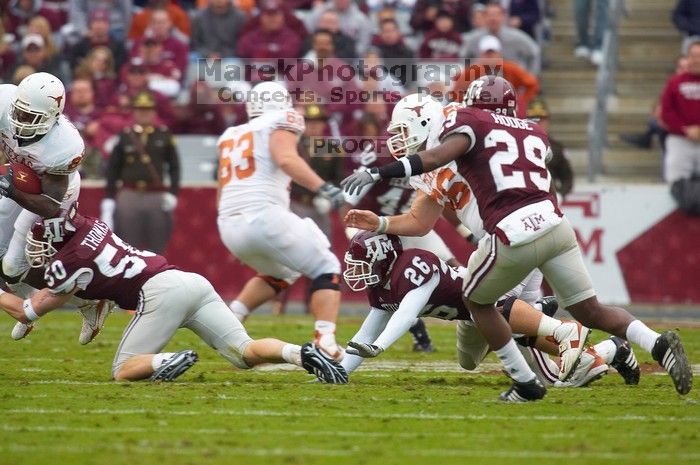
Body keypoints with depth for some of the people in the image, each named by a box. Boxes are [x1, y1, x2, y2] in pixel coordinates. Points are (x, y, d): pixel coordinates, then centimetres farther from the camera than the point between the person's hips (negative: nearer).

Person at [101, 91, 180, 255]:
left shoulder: (164, 136, 7)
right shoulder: (124, 137, 6)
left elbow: (174, 167, 8)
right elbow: (112, 170, 7)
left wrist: (172, 193, -4)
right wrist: (108, 199, 1)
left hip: (157, 198, 0)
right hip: (129, 197, 0)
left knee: (157, 247, 3)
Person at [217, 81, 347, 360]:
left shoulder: (230, 136, 26)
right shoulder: (280, 123, 6)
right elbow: (286, 159, -15)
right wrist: (324, 188, -24)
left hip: (229, 225, 7)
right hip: (263, 217, -7)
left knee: (279, 274, 31)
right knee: (326, 271, 7)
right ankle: (325, 342, -13)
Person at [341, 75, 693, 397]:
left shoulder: (470, 121, 8)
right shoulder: (534, 133, 26)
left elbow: (437, 157, -7)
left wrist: (378, 174, -9)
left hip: (514, 235, -5)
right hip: (555, 224, 5)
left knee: (477, 301, 20)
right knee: (591, 311, 13)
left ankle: (525, 383, 16)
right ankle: (659, 345, -8)